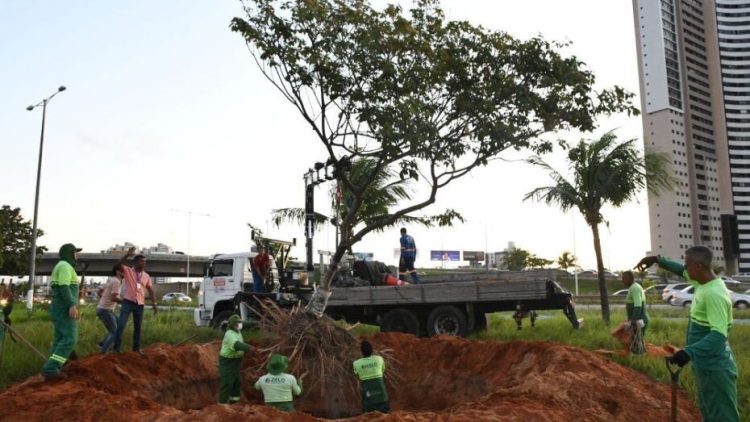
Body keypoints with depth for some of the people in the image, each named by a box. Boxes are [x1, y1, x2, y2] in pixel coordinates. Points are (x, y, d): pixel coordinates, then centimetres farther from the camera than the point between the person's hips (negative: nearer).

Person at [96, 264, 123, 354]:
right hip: (105, 310, -10)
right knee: (114, 332, -5)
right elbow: (113, 298, -25)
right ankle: (103, 352, -7)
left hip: (102, 308, 10)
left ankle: (102, 344, 16)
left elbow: (100, 291, 24)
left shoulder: (111, 280, 13)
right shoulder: (116, 281, -17)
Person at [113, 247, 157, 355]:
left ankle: (137, 347, 24)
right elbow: (119, 264, -20)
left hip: (140, 304, 4)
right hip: (127, 302, -4)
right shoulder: (128, 271, -1)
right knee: (121, 325, -8)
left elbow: (151, 290, 11)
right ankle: (117, 346, 4)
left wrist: (154, 303, 1)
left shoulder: (146, 276, 8)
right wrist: (128, 255, -32)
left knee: (138, 327, 12)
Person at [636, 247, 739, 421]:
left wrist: (689, 352, -43)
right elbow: (681, 271, 24)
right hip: (706, 365, 10)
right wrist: (658, 260, 19)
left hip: (715, 368, -10)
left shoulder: (714, 294, -27)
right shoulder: (703, 282, 2)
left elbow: (718, 335, -34)